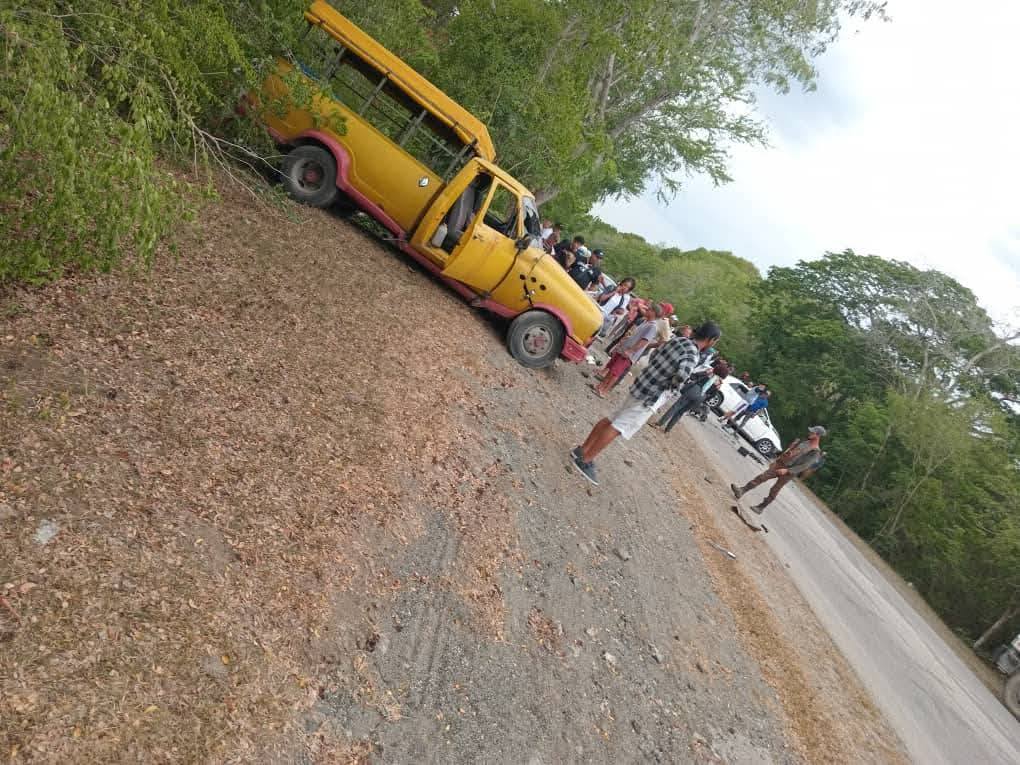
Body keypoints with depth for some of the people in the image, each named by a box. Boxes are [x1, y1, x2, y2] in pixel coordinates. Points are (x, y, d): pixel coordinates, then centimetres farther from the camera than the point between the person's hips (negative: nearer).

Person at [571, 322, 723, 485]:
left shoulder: (679, 340, 8)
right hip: (650, 397, -9)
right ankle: (585, 461, -5)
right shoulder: (693, 355, -16)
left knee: (611, 420, 13)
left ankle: (582, 450, 19)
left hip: (641, 386, 9)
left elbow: (654, 356, 19)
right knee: (618, 428, -7)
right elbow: (682, 374, -35)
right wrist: (672, 387, -15)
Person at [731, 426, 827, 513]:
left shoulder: (816, 452, -12)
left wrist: (787, 470, -26)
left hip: (789, 472, -5)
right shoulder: (805, 442, 11)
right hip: (780, 463, 6)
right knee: (761, 477, -7)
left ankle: (760, 508, 16)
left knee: (773, 491, 3)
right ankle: (741, 491, -12)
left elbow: (805, 466, -19)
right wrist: (776, 460, 19)